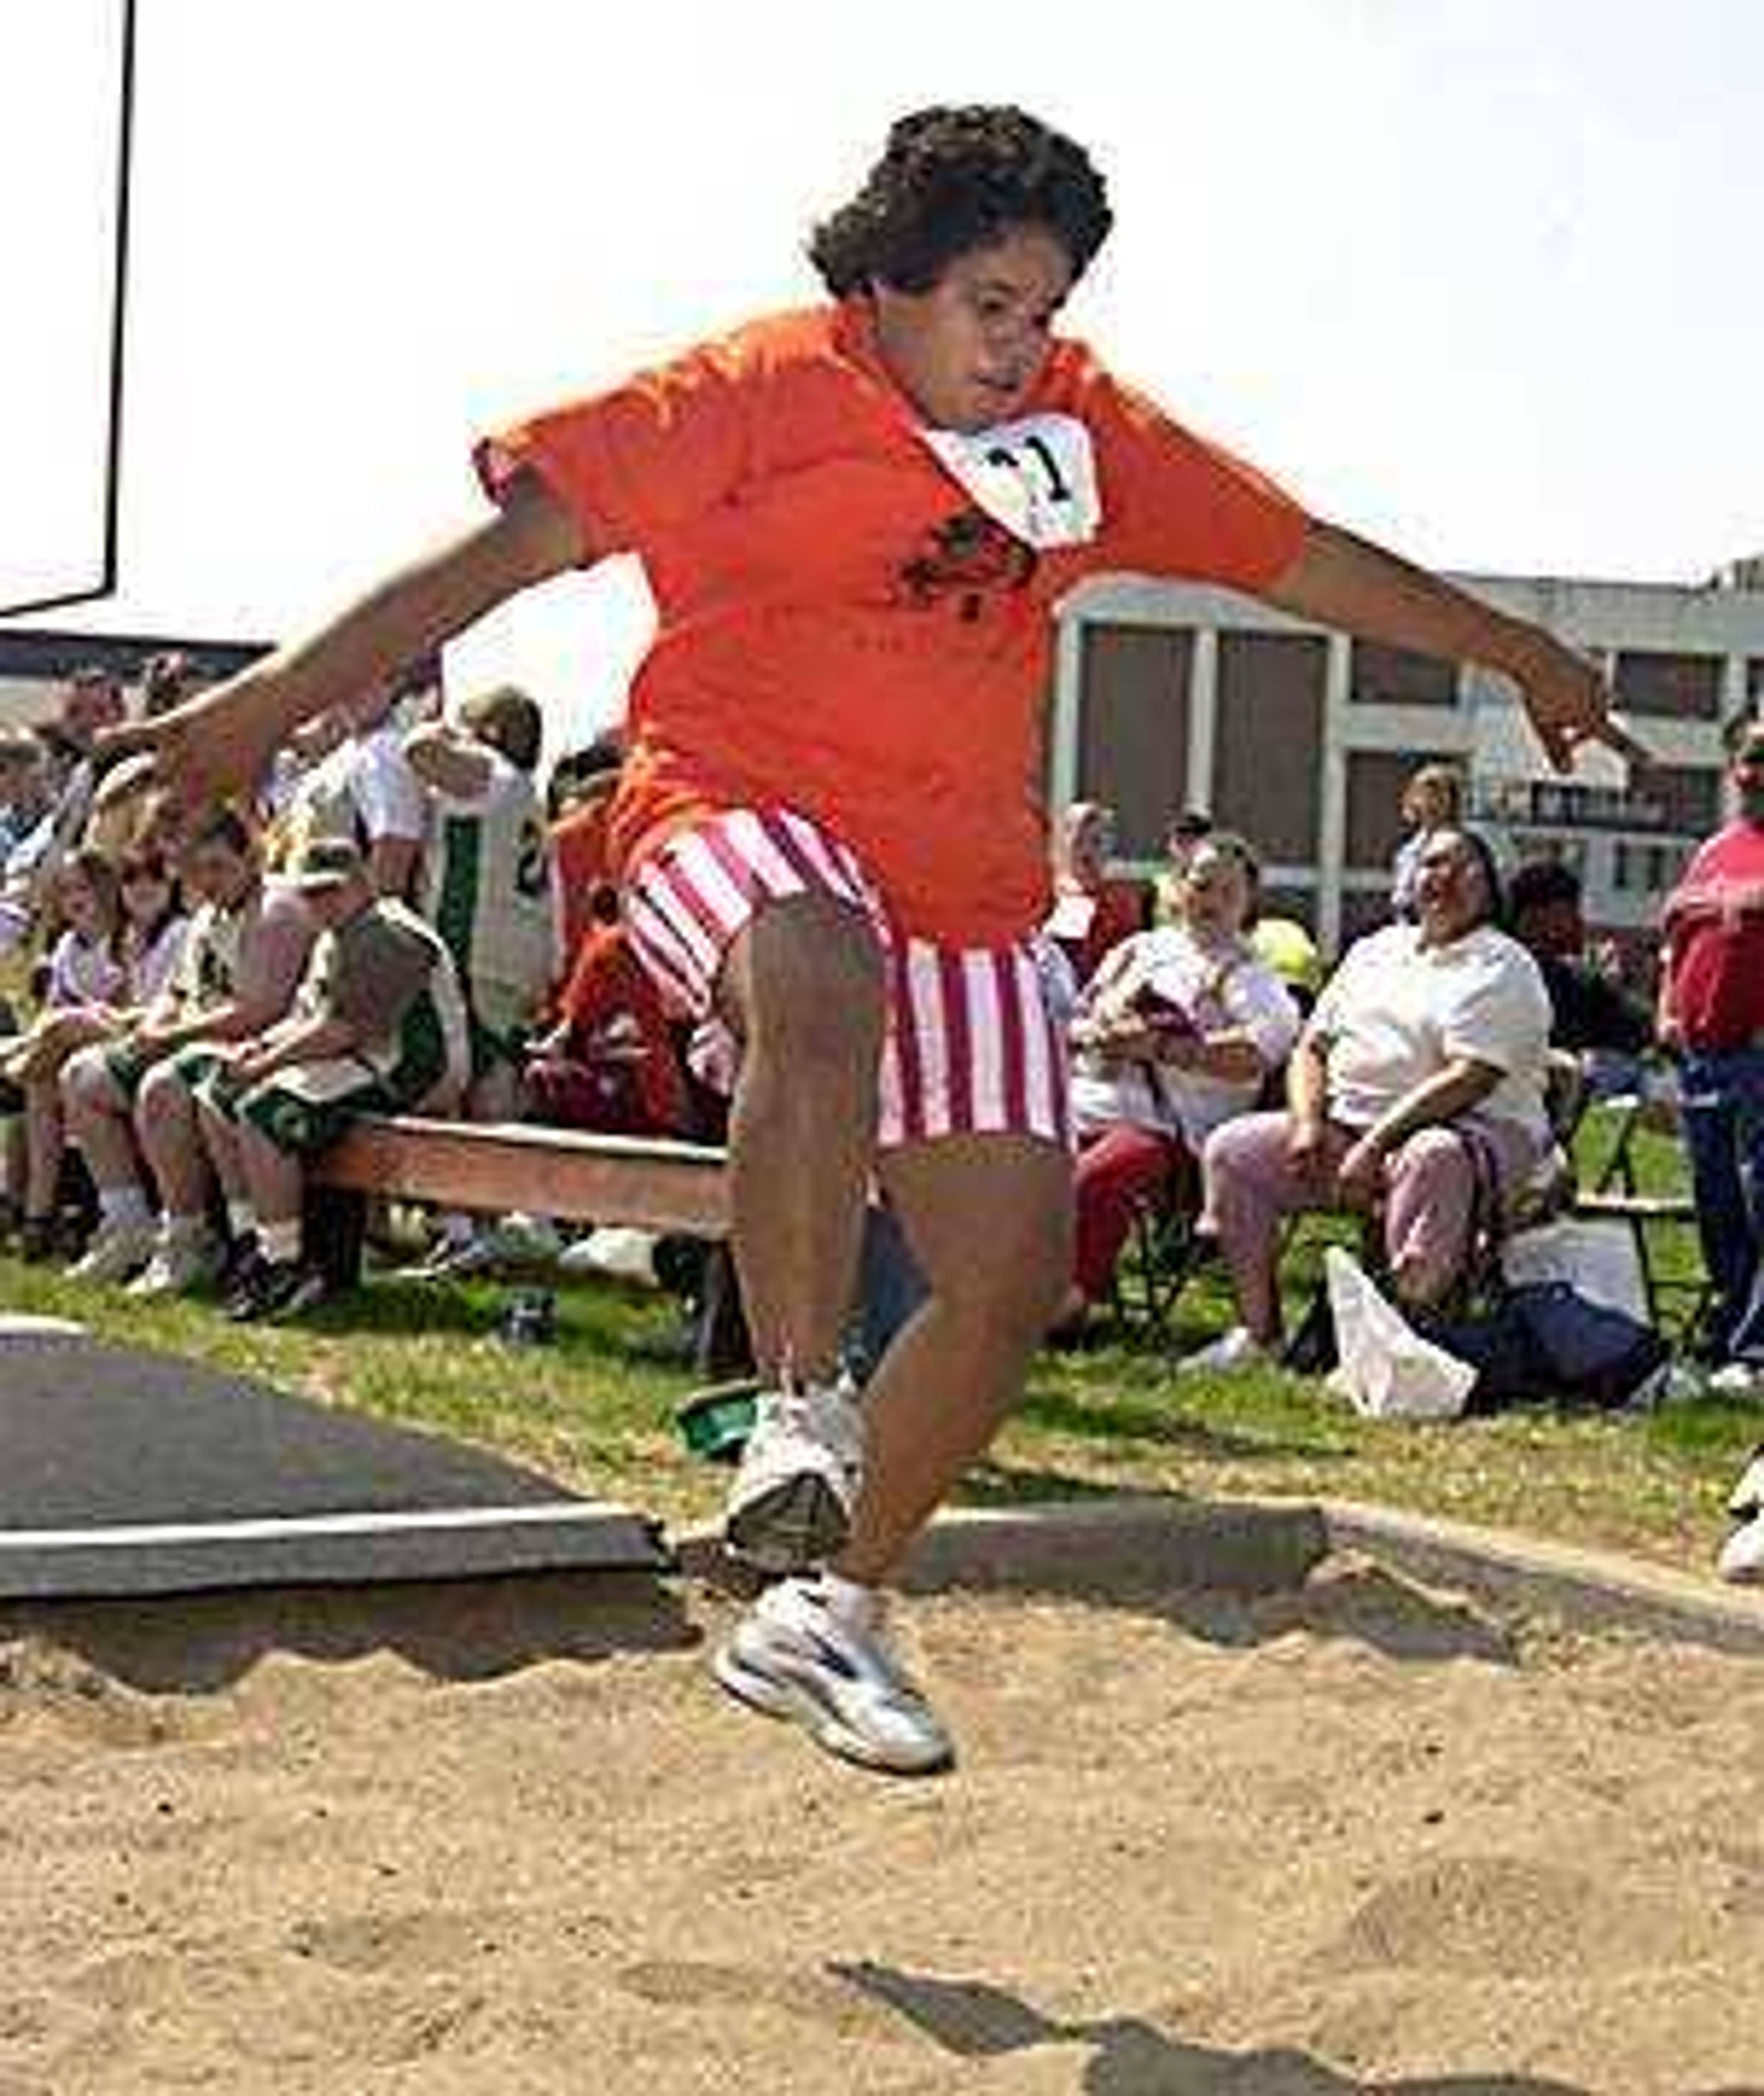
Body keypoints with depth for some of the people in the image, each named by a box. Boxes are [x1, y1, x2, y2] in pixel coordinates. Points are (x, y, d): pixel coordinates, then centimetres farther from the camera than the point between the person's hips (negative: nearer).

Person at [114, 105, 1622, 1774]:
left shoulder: (1088, 431, 9)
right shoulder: (764, 391, -7)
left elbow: (1305, 560, 19)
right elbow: (519, 538, -12)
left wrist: (1525, 658, 27)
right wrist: (276, 698, -18)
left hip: (963, 892, 6)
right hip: (737, 813, -6)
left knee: (1015, 1274, -2)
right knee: (825, 989, -42)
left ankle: (822, 1609, 14)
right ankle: (798, 1406, -29)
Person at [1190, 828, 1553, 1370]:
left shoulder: (1502, 969, -3)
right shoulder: (1374, 951, 19)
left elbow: (1471, 1080, -16)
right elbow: (1312, 1048, 18)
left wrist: (1375, 1145, -22)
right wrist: (1308, 1124, -4)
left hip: (1470, 1130, -7)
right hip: (1345, 1124, 7)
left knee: (1432, 1159, -41)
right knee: (1233, 1148, -9)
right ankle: (1258, 1331, -7)